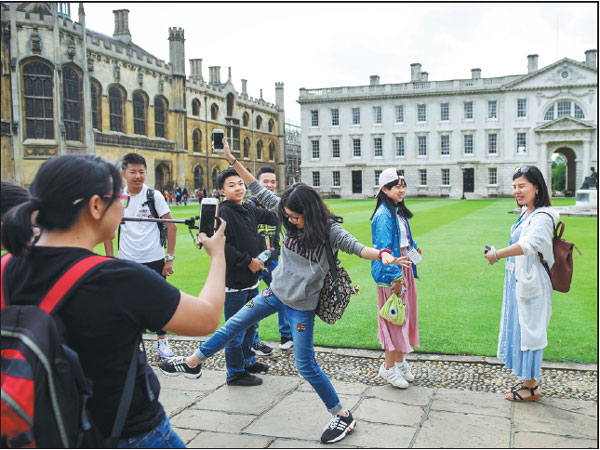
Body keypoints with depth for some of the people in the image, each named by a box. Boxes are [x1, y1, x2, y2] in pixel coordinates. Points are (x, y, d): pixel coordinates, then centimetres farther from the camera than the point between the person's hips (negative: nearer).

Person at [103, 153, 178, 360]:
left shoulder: (154, 195, -6)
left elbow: (171, 226, -4)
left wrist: (170, 258, -8)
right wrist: (110, 258, 2)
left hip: (154, 259, -2)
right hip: (126, 261, 2)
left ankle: (162, 341, 23)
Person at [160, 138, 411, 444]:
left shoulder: (328, 230, -19)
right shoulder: (290, 218, -6)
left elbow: (354, 246, -29)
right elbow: (260, 192, -2)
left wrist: (382, 255, -50)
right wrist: (232, 160, -5)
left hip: (301, 305, -6)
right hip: (275, 292, 6)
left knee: (305, 365, -2)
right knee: (234, 324, 15)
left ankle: (342, 416, 15)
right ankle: (193, 362, 37)